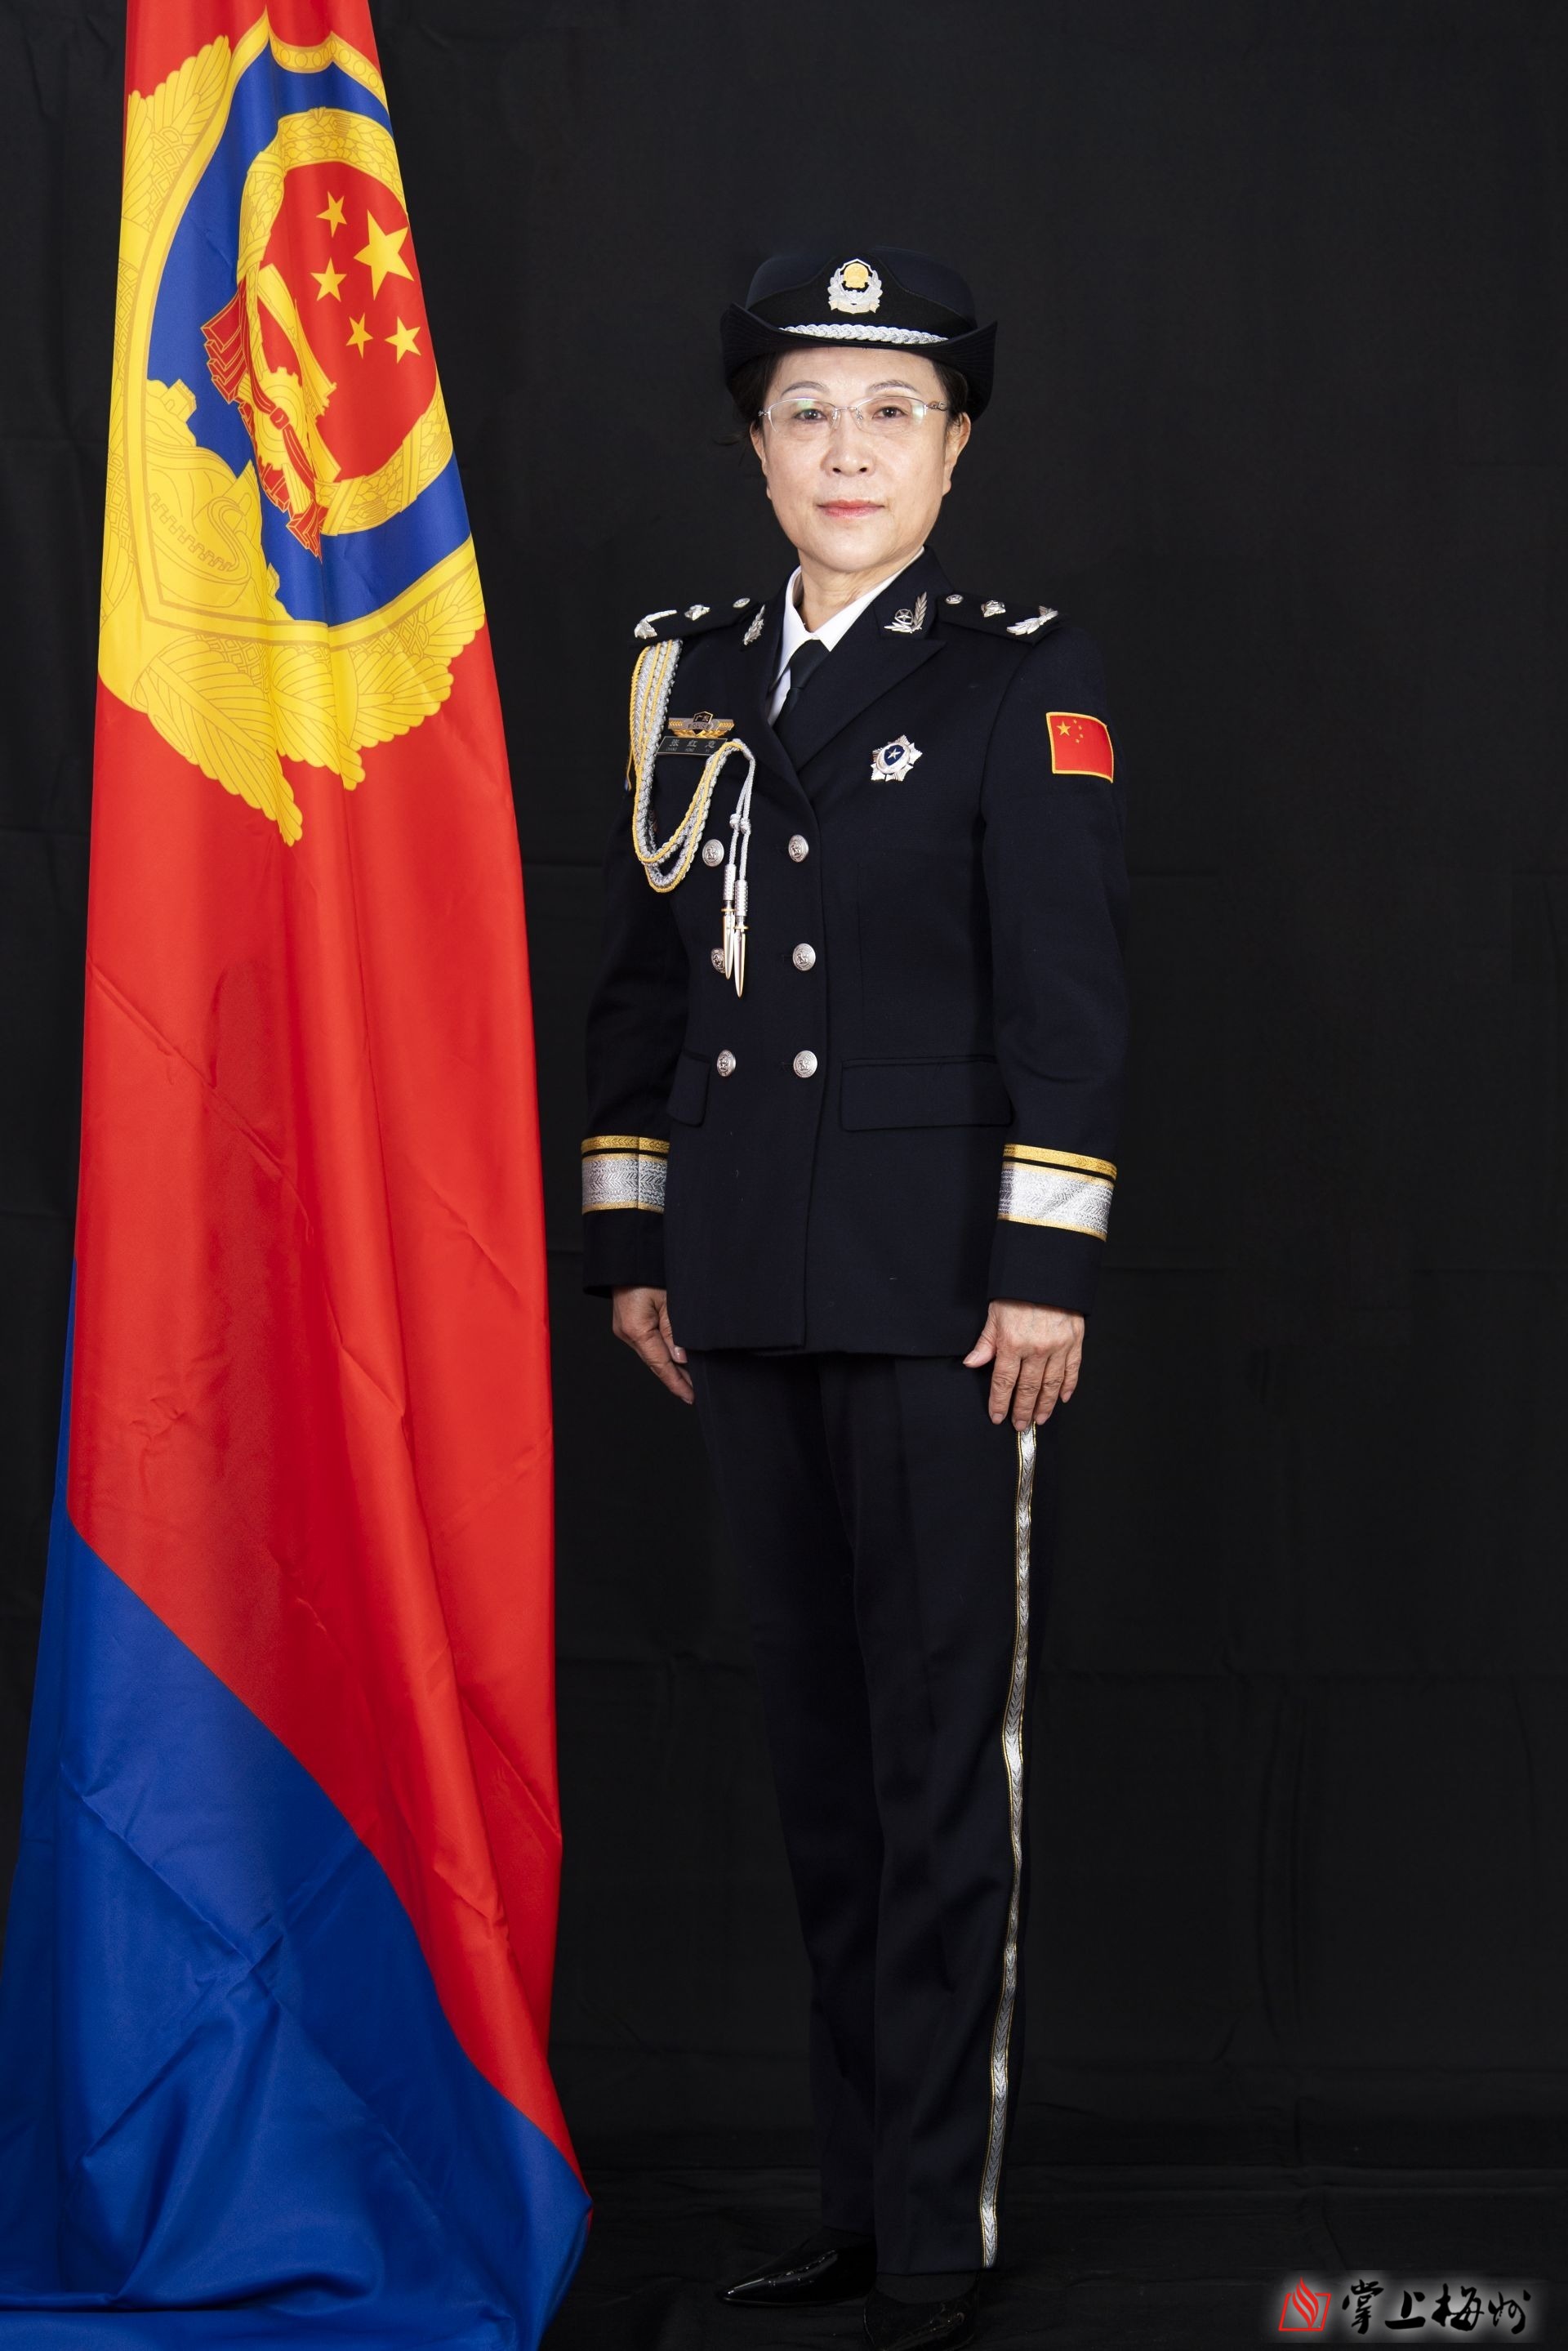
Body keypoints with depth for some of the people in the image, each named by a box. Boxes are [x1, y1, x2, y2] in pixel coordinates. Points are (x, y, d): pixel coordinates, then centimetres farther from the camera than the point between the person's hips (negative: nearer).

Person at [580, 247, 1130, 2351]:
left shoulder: (1024, 681, -3)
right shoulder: (687, 676, 11)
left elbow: (1068, 1003, -8)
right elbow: (641, 985, 15)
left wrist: (1045, 1273, -13)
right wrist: (632, 1242, 12)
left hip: (941, 1296, -5)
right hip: (748, 1294, 5)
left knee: (948, 1761, 0)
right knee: (821, 1755, 12)